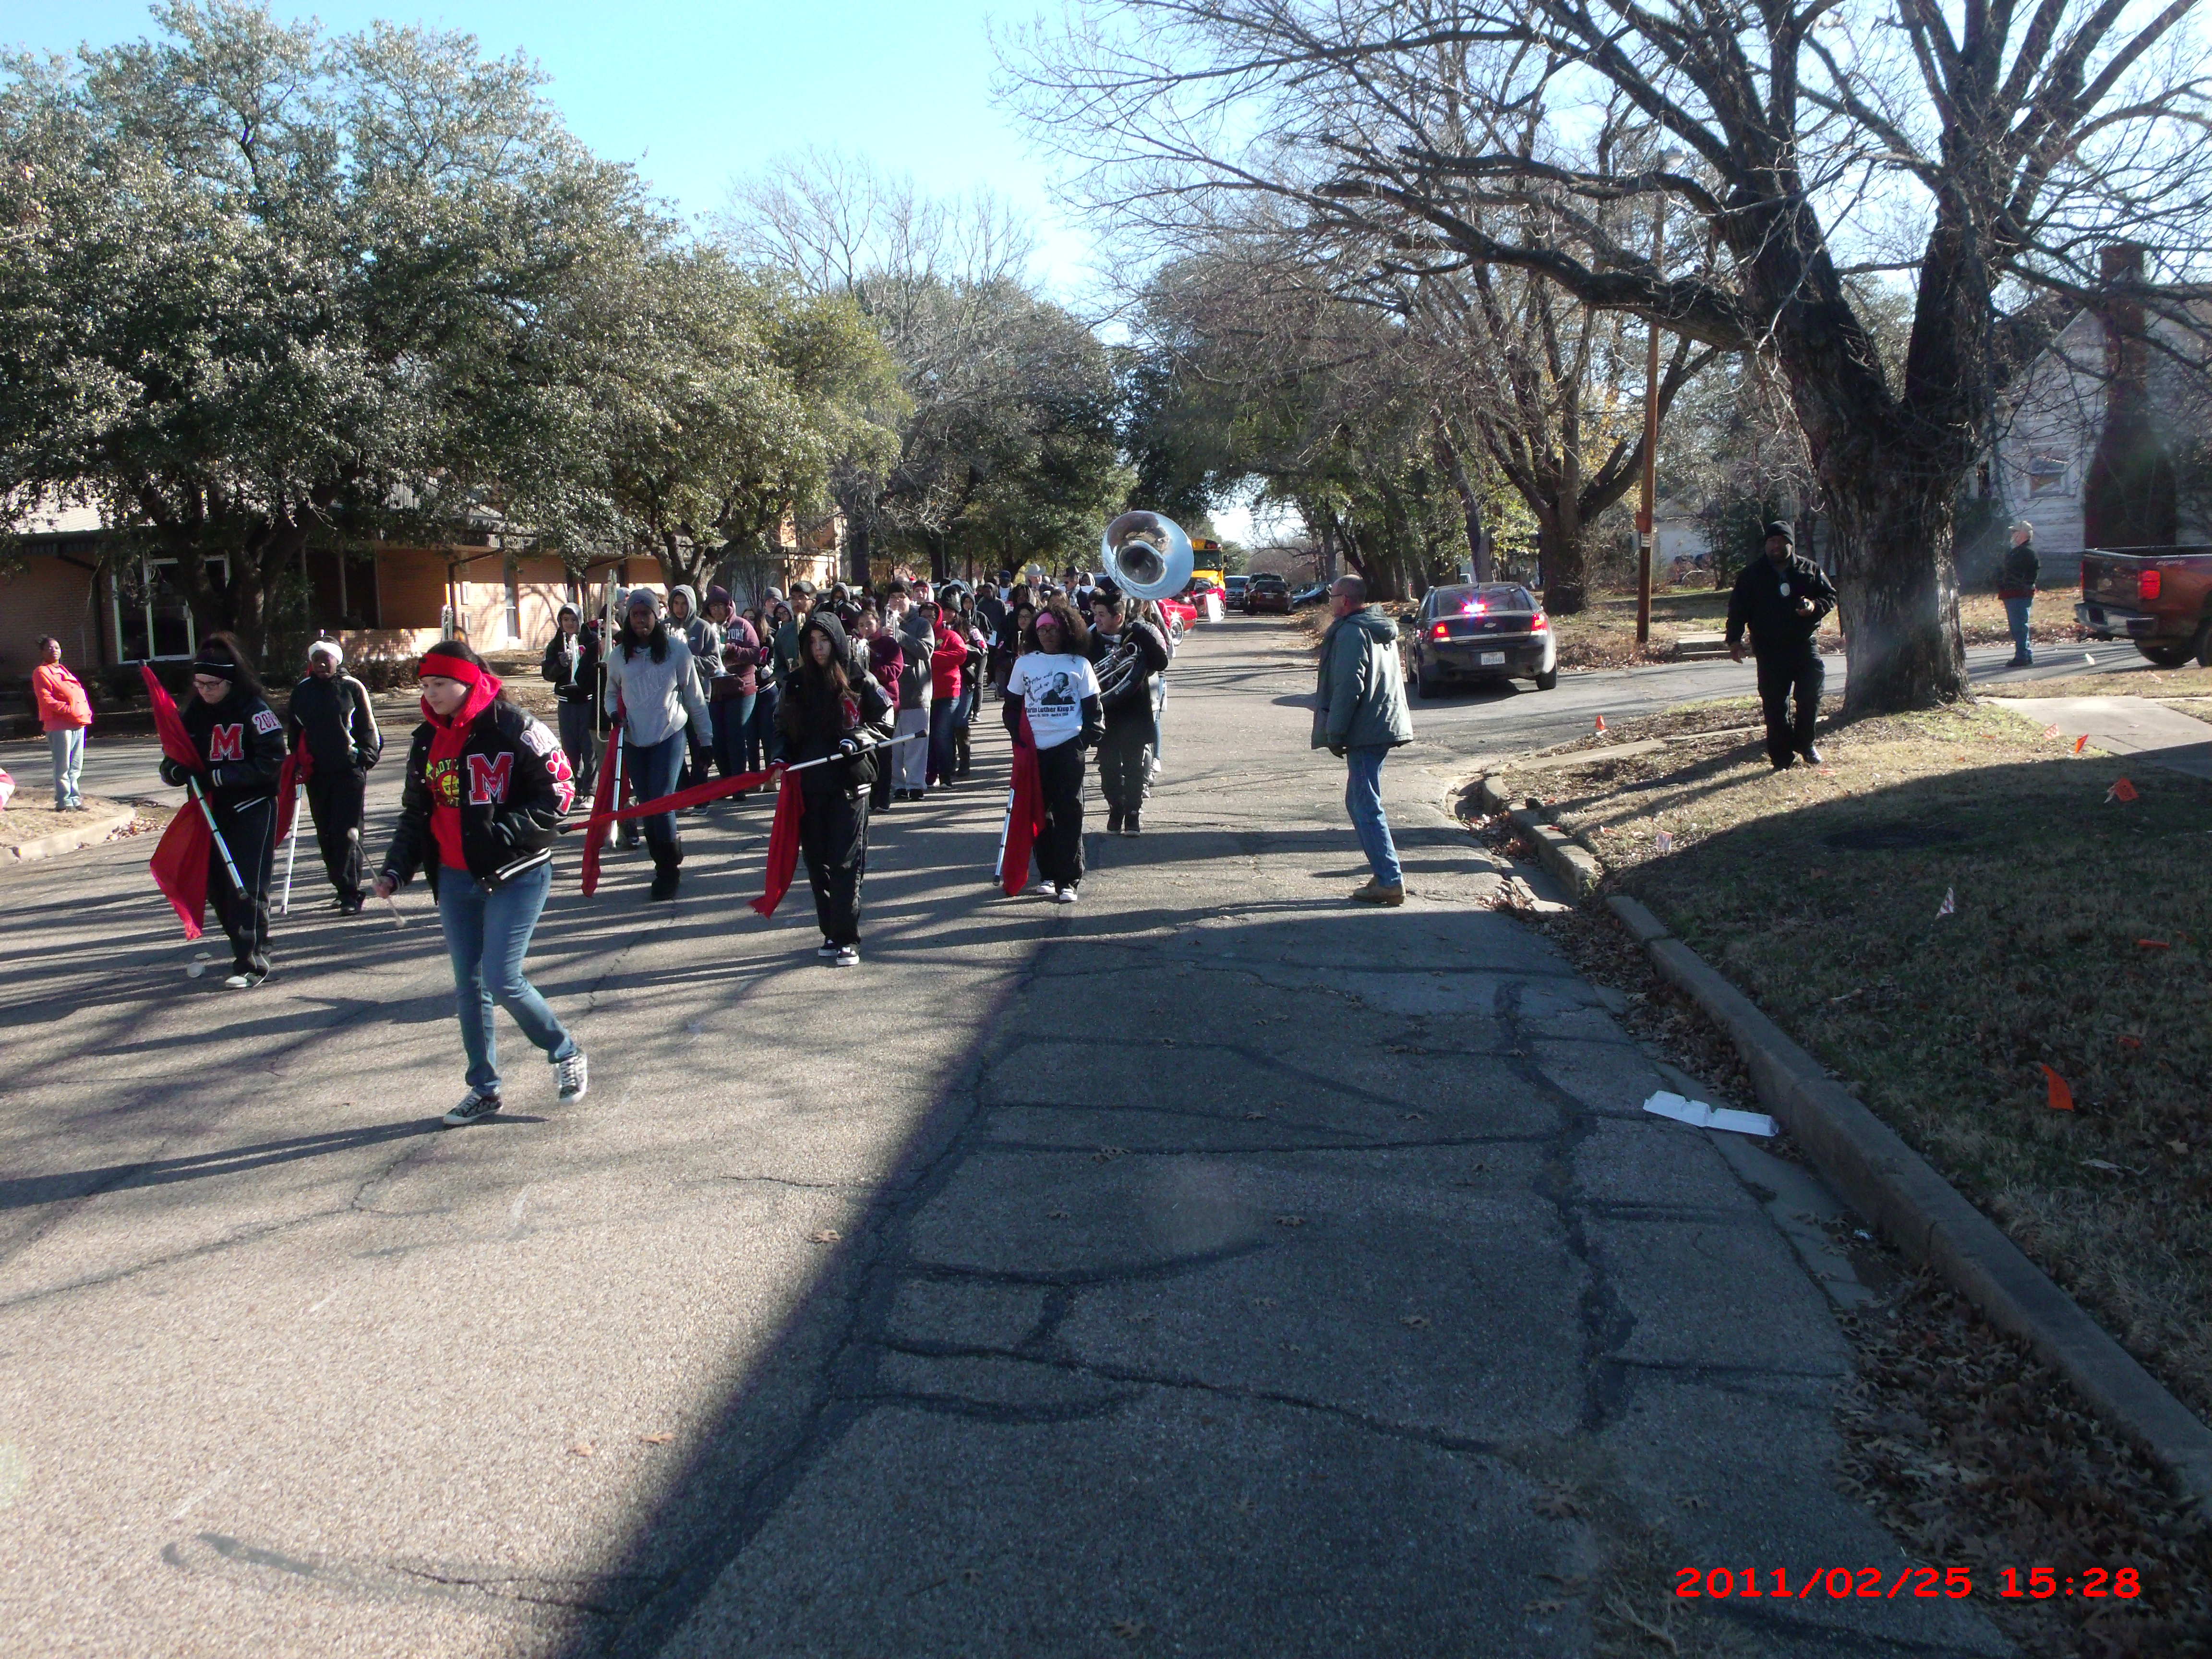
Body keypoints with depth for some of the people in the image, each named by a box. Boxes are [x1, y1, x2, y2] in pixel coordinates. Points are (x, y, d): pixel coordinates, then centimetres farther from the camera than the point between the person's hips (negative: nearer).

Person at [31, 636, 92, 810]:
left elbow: (80, 693, 24)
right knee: (63, 766, -6)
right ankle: (64, 801, -2)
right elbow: (46, 700, -13)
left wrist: (86, 712, 8)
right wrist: (69, 710, -21)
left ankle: (74, 798, 19)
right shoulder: (41, 672, -3)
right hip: (59, 725, -8)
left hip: (78, 724, 8)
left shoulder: (63, 670, 23)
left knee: (76, 766, 12)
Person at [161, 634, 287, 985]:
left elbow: (271, 763, -18)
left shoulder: (255, 710, -12)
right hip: (212, 810, 6)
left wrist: (221, 776, -23)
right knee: (217, 886, 10)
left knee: (247, 886, -10)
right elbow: (172, 762, 9)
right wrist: (176, 771, -15)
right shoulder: (193, 712, 6)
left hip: (253, 808, -6)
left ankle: (252, 965, -8)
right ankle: (249, 946, 29)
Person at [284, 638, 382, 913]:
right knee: (326, 836, 7)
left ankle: (350, 894, -10)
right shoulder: (302, 691, 11)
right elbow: (293, 732, 19)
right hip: (316, 773, 4)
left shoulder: (353, 687, 1)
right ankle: (343, 888, 17)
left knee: (346, 833, -11)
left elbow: (368, 727, 5)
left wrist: (365, 756, -6)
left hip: (350, 770, -4)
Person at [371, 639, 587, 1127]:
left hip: (515, 875, -6)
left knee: (502, 980, -11)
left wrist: (501, 834, -22)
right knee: (468, 985, 9)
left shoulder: (515, 730, -12)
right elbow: (416, 812, 17)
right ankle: (484, 1089, 22)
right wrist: (396, 870, 7)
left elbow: (557, 793, -15)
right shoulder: (427, 741, 10)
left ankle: (566, 1054, 13)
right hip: (455, 879, 7)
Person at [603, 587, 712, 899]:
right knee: (647, 804, 8)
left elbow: (694, 695, 0)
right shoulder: (619, 655, 2)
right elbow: (612, 693, 16)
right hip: (634, 740, 4)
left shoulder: (676, 649, -6)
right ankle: (666, 862, 23)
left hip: (670, 736, -4)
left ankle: (668, 871, 2)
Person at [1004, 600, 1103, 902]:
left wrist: (1090, 735, -7)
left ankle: (1069, 881, -3)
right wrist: (1017, 735, 2)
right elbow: (1012, 704, 14)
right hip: (1035, 748, 3)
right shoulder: (1024, 663, 9)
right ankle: (1048, 874, 18)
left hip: (1069, 747, -2)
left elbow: (1092, 705, 5)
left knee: (1069, 814, -4)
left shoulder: (1079, 664, 4)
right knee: (1040, 812, 7)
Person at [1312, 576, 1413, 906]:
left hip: (1365, 732, -10)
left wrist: (1334, 735, -14)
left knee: (1366, 808, -7)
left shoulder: (1351, 633, -13)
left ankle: (1390, 882, -8)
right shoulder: (1382, 630, 18)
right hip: (1384, 728, 10)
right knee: (1360, 803, 17)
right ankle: (1387, 872, 19)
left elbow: (1349, 688, -19)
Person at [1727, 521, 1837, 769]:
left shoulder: (1810, 570, 9)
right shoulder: (1753, 574, 6)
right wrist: (1734, 639, -3)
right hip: (1769, 651, -1)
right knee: (1774, 704, -2)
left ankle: (1804, 743, 20)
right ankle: (1782, 757, 4)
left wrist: (1816, 606, -9)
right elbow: (1738, 608, 7)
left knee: (1811, 695, -2)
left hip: (1804, 645, 1)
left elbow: (1831, 596, 14)